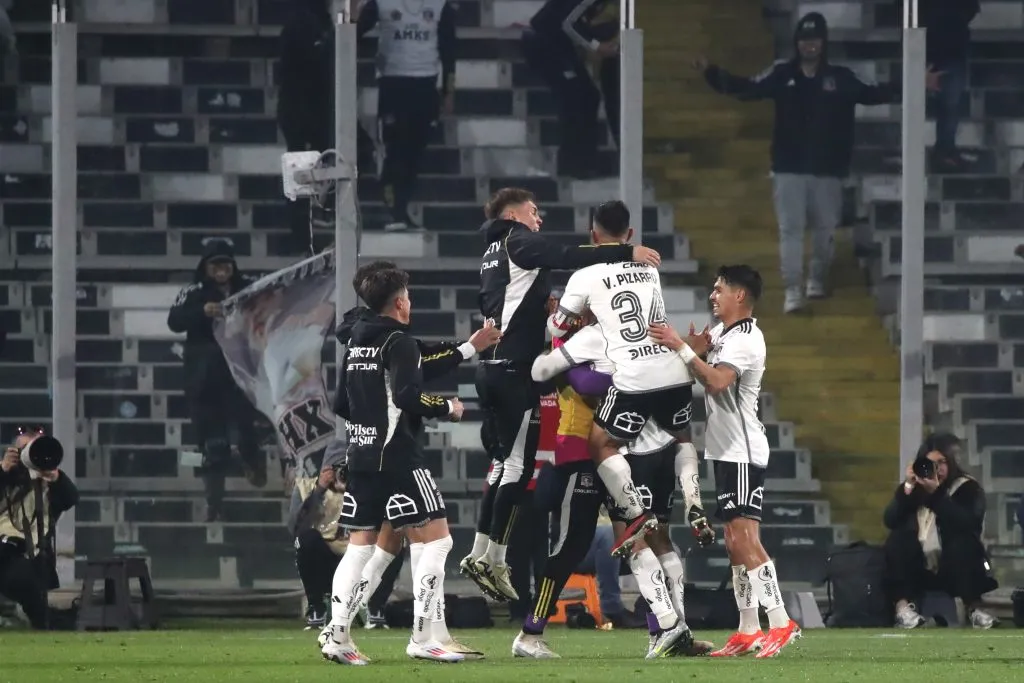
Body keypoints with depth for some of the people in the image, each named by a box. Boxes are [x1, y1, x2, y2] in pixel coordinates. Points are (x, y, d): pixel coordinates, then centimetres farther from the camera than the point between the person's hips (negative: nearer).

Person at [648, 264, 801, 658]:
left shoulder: (746, 340, -16)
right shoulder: (723, 332, 14)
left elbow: (717, 381, -30)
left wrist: (681, 346, -28)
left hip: (742, 454, -10)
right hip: (726, 452, 10)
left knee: (745, 540, -15)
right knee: (734, 543, 9)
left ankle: (781, 624, -16)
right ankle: (748, 632, 12)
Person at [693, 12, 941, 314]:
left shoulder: (840, 77, 1)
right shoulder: (781, 74, 0)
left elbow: (872, 95, 8)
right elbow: (745, 89, -2)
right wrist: (711, 73, -13)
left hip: (827, 169, 1)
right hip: (788, 168, -1)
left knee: (824, 228, 11)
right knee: (790, 229, -4)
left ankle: (817, 281, 30)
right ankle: (792, 291, -3)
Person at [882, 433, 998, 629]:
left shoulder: (968, 488, -4)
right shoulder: (915, 487, 4)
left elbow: (967, 523, -24)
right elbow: (890, 520, -10)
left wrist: (935, 493, -32)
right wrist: (908, 487, -21)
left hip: (954, 570, -2)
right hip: (918, 571, 2)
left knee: (963, 540, -31)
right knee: (898, 537, -24)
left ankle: (973, 607, -28)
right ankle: (903, 605, -33)